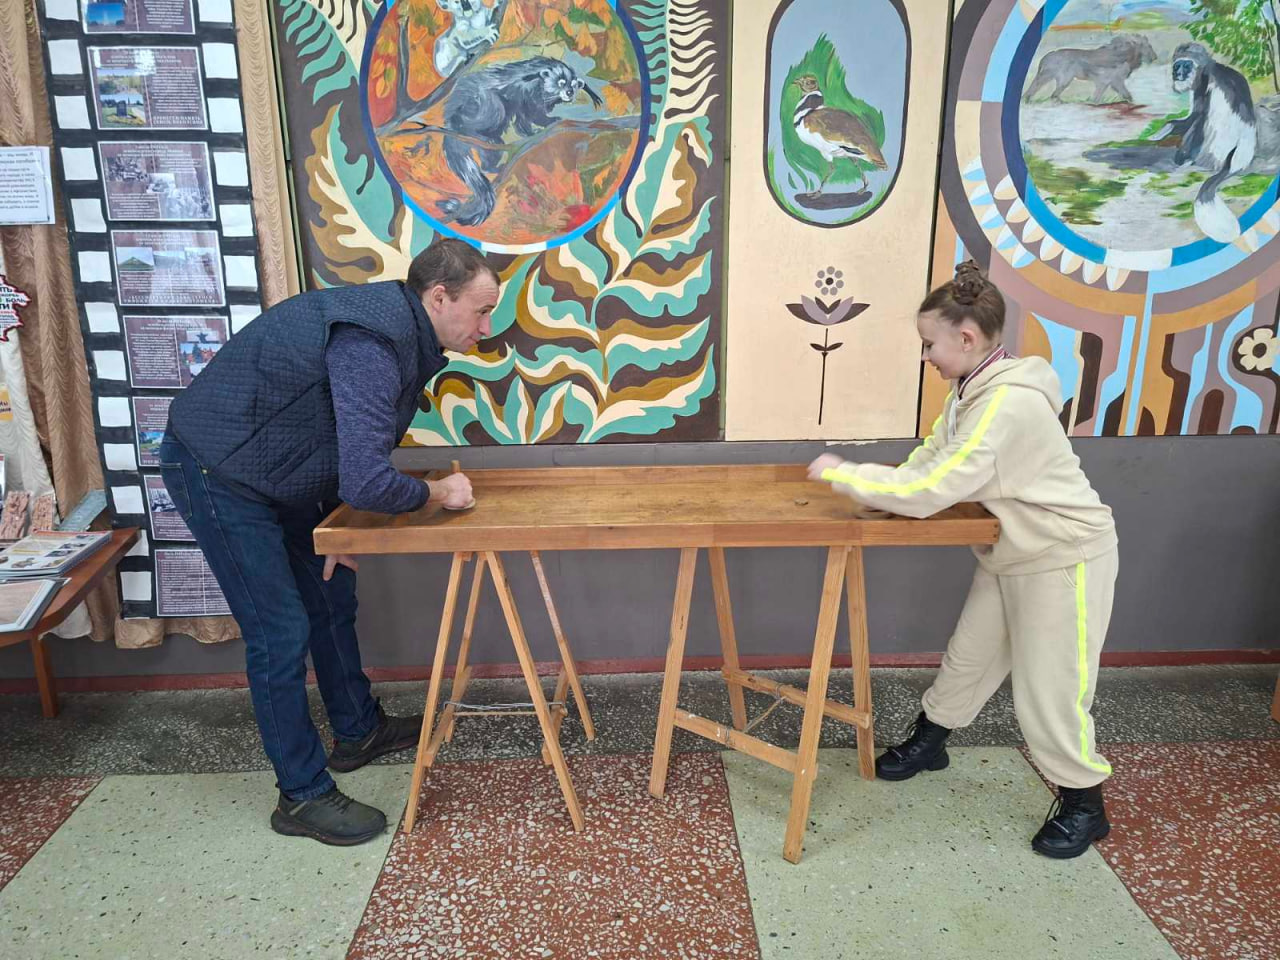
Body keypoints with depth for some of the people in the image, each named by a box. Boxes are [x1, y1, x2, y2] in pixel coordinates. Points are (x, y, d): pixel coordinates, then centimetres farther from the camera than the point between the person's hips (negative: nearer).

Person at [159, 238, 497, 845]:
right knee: (282, 633, -6)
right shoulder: (371, 346, -31)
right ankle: (303, 797, 10)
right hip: (216, 472, -10)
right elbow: (368, 482, -39)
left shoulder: (400, 328, 0)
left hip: (277, 472, 10)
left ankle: (357, 731, 35)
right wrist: (435, 493, -20)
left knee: (332, 597, 17)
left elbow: (350, 448, 10)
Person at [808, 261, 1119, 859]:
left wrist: (841, 474, -24)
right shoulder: (973, 390, -2)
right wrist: (874, 492, -12)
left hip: (1065, 558, -9)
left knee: (1049, 693, 3)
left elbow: (926, 492, -33)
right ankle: (928, 741, 40)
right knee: (968, 658, 20)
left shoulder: (1008, 404, -33)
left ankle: (1083, 805, 24)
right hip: (1011, 554, 9)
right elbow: (929, 461, 4)